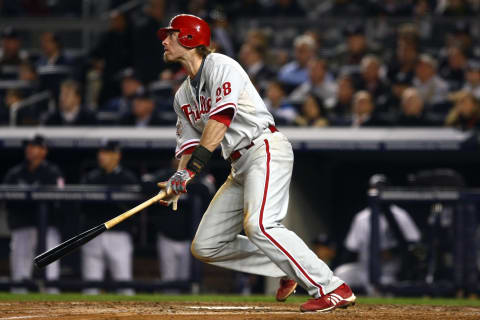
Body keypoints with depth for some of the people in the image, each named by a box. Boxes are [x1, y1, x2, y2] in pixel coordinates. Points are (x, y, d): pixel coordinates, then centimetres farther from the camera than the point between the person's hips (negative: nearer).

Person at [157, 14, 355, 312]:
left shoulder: (220, 66, -8)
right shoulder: (183, 96, 19)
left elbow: (221, 119, -20)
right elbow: (189, 142, 15)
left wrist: (191, 169, -26)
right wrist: (178, 180, -6)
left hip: (267, 150, -10)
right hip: (240, 165, 10)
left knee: (258, 225, -31)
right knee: (206, 246, 4)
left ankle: (332, 288, -30)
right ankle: (288, 268, 10)